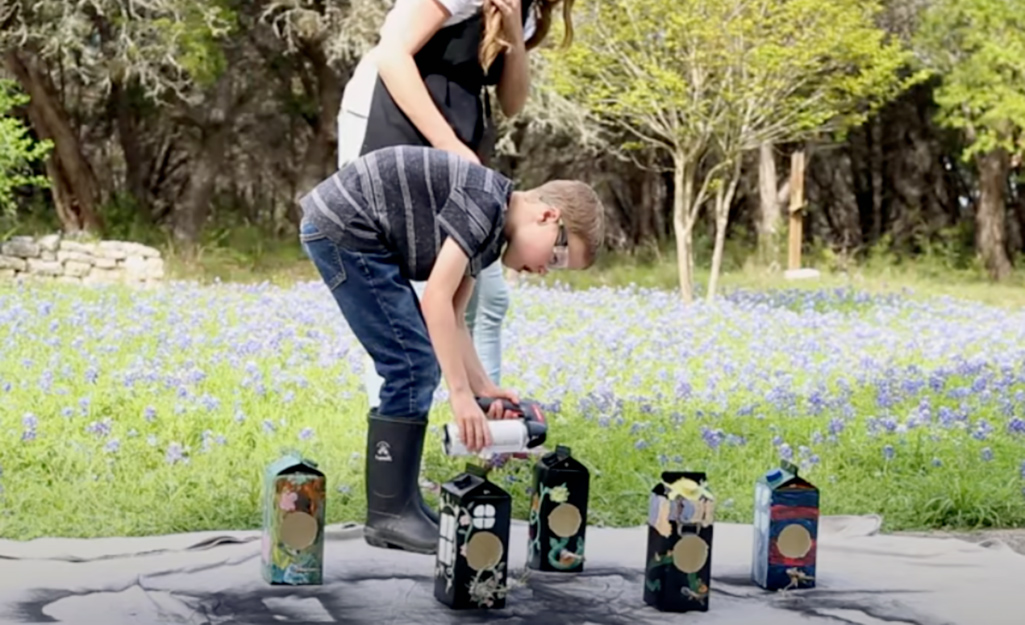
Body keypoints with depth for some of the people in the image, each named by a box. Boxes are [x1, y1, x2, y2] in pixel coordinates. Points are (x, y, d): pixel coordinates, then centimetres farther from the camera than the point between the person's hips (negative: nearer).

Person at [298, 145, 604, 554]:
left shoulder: (492, 232, 11)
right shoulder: (485, 202, -18)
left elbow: (451, 318, 14)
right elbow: (435, 301, -22)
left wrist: (483, 388, 4)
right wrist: (461, 393, -21)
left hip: (338, 230, 10)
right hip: (343, 228, -10)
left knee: (418, 366, 11)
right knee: (413, 365, -9)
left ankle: (401, 503, 17)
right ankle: (389, 514, -4)